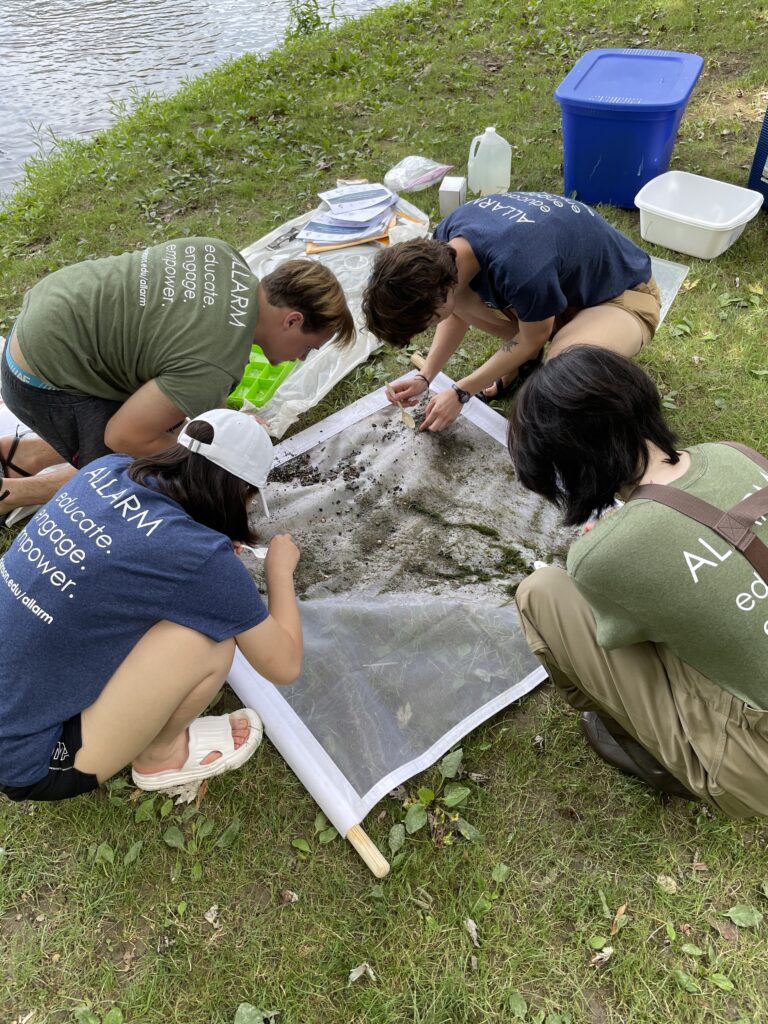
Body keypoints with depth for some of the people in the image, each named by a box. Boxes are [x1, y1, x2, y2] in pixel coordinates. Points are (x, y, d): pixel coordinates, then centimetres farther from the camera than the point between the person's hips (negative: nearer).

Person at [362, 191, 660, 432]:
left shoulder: (519, 269, -41)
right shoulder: (446, 241, -18)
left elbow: (534, 338, -20)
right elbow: (457, 310, 1)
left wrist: (460, 392, -15)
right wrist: (424, 378, -8)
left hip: (624, 293, -6)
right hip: (562, 278, 7)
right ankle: (525, 355, 9)